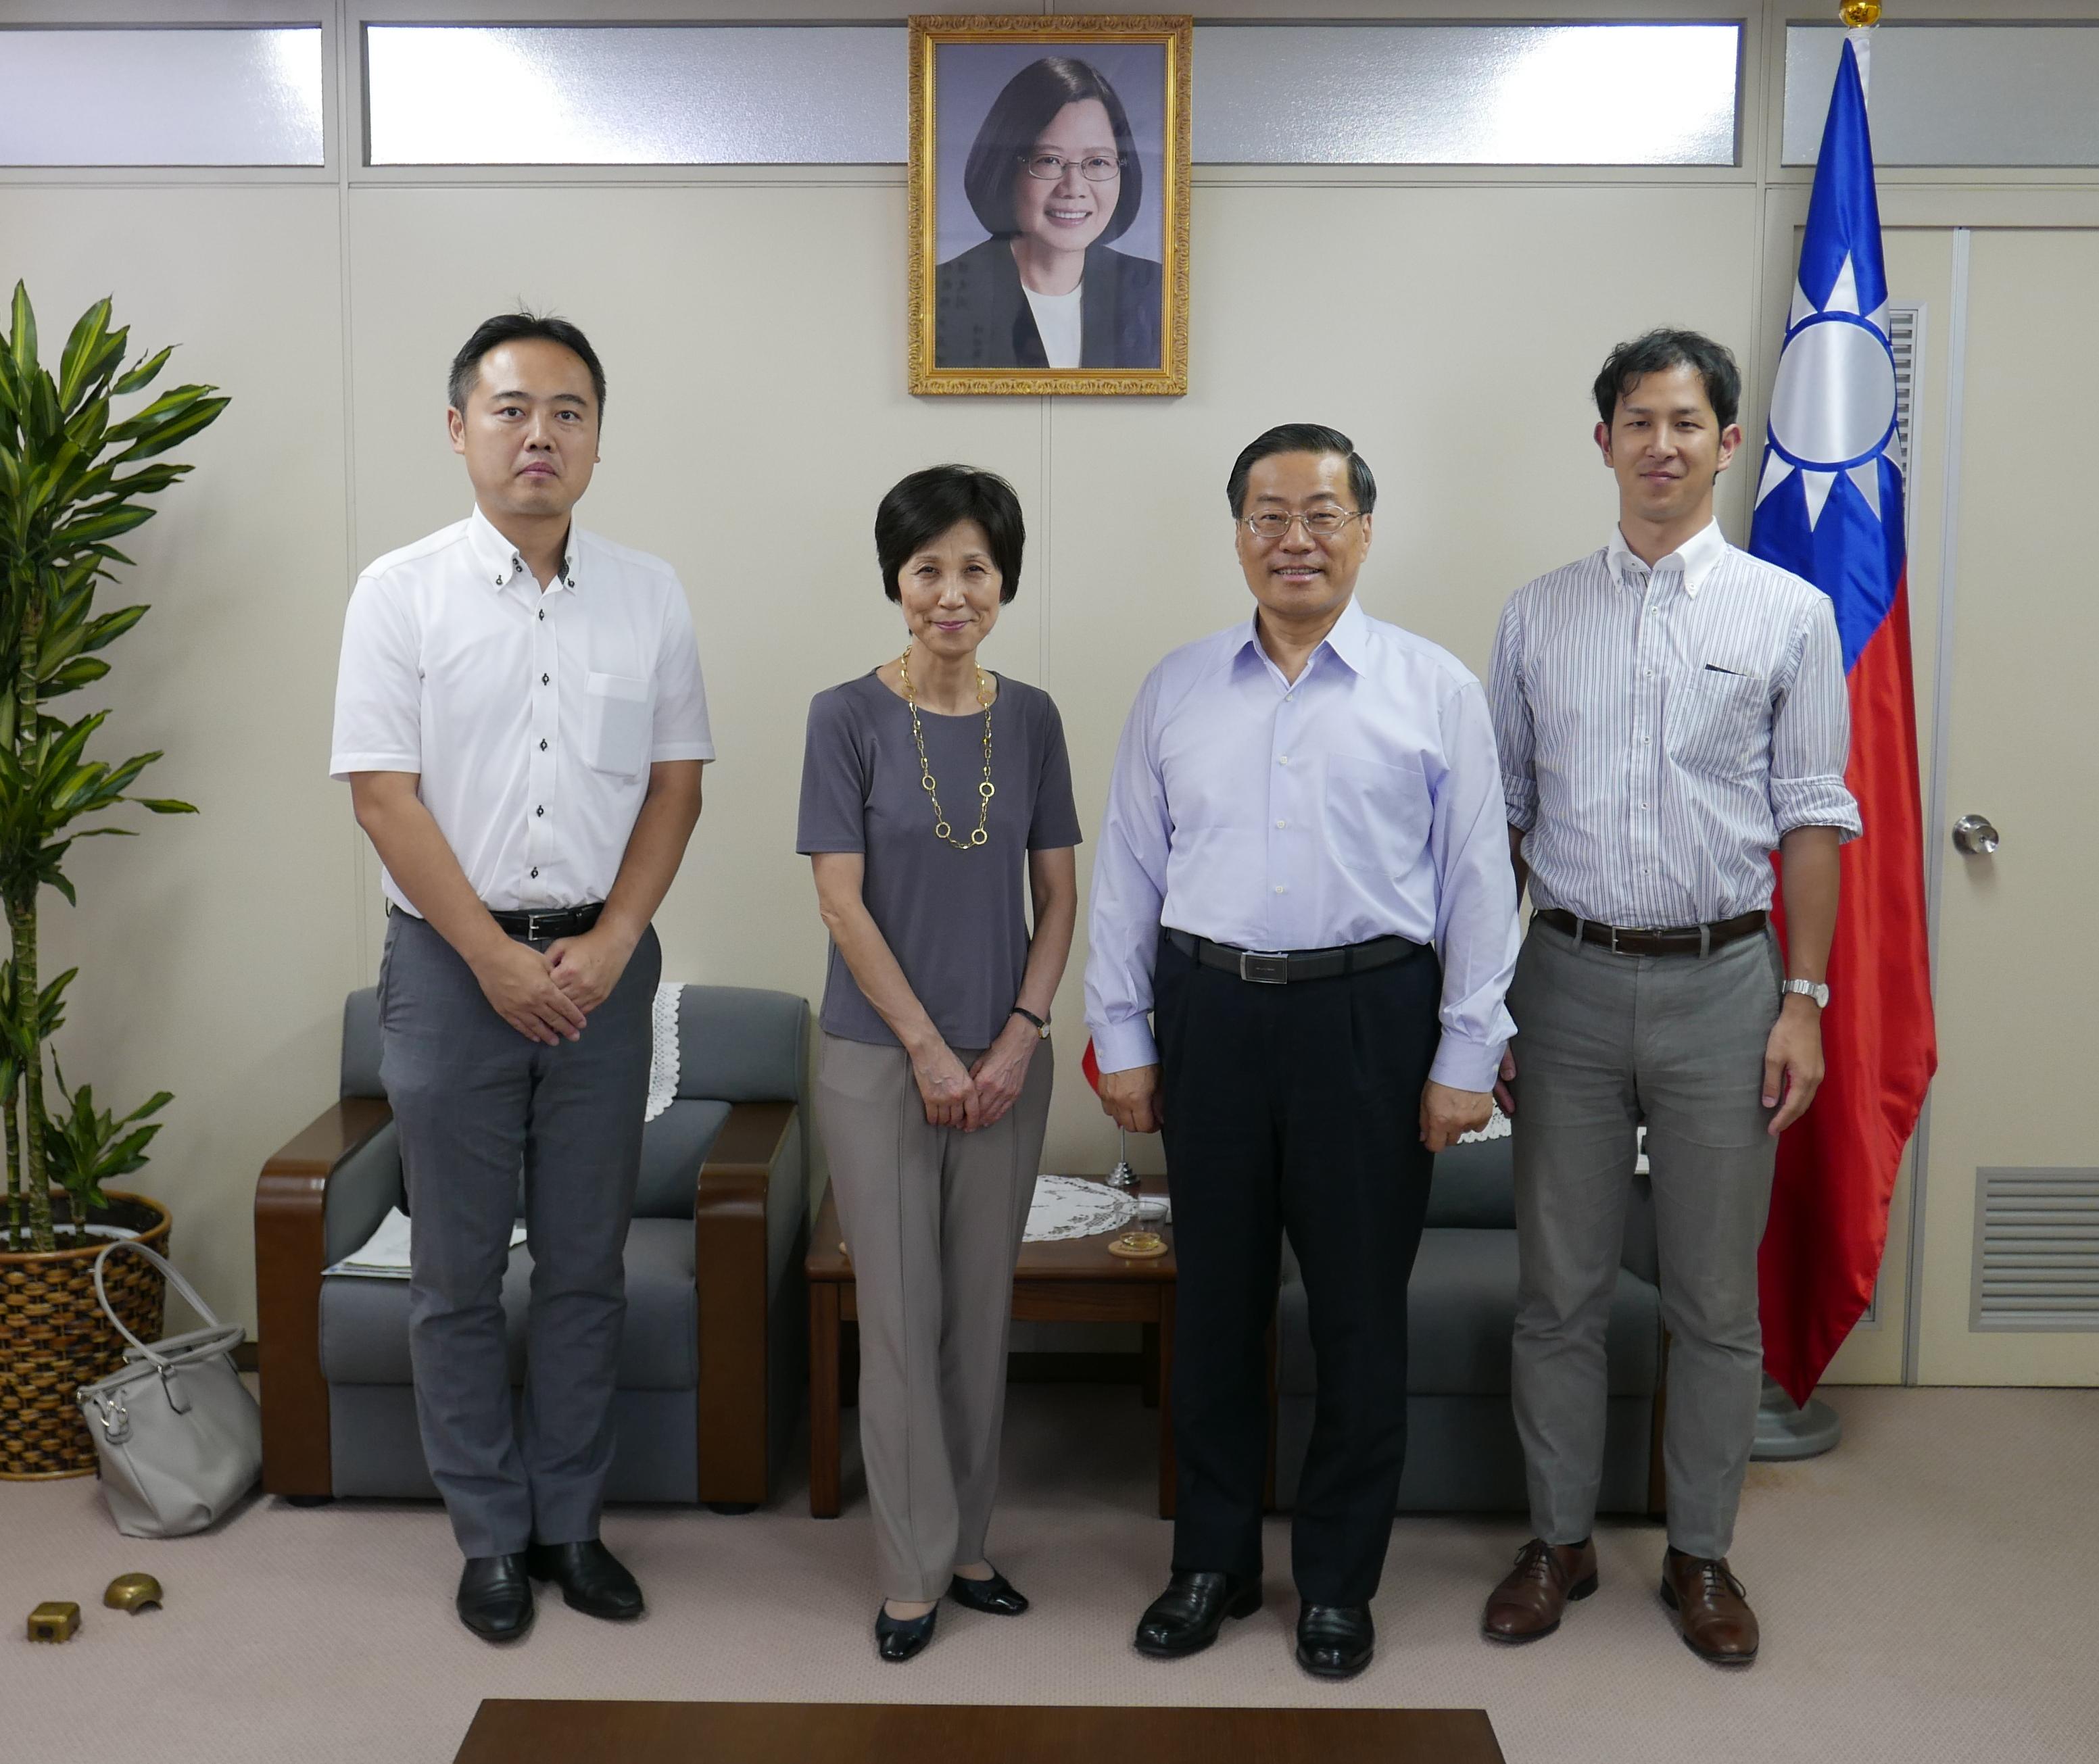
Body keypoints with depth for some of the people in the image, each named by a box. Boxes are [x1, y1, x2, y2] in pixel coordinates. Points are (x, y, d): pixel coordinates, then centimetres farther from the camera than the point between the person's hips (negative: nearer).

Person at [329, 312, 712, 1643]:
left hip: (603, 965, 2)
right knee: (460, 1274, 7)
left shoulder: (650, 595, 5)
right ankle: (492, 1535, 21)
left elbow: (676, 782, 5)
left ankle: (571, 1519, 24)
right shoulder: (402, 592, -2)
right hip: (454, 964, -2)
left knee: (588, 1266, 10)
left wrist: (611, 943, -7)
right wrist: (499, 958, -13)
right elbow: (384, 793, -7)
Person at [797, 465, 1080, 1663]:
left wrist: (1020, 1037, -6)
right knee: (901, 1315, 3)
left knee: (982, 1311, 11)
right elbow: (843, 904, -10)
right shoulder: (848, 718, -7)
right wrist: (929, 1050, -12)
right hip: (882, 1059, -3)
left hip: (1005, 1061, 3)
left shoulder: (1031, 719, 3)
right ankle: (913, 1572, 15)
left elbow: (1058, 895, 5)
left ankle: (968, 1545, 25)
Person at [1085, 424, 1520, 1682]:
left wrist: (1468, 1055, -4)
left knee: (1362, 1313, 7)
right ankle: (1214, 1563, 28)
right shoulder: (1175, 691, 8)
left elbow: (1479, 882, 0)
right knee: (1217, 1303, 11)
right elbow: (1128, 874, 9)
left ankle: (1340, 1580, 24)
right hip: (1210, 1013, 2)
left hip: (1370, 1015, -2)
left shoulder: (1435, 690, 1)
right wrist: (1122, 1039, 5)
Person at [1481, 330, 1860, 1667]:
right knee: (1561, 1287, 9)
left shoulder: (1790, 614, 2)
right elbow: (1503, 816, 8)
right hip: (1571, 978, 1)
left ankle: (1702, 1553, 25)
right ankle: (1560, 1541, 25)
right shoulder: (1538, 616, 7)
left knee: (1718, 1300, 8)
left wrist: (1803, 1000, -5)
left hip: (1723, 980, -1)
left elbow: (1814, 820, 1)